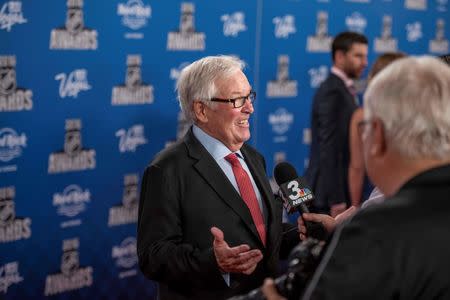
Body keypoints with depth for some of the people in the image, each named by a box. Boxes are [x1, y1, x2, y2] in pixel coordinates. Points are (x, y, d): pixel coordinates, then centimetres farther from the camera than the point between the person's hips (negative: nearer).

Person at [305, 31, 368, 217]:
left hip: (339, 189, 9)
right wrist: (336, 200, -22)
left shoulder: (344, 89, 15)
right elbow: (329, 148, -20)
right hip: (329, 194, -9)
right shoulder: (333, 92, -14)